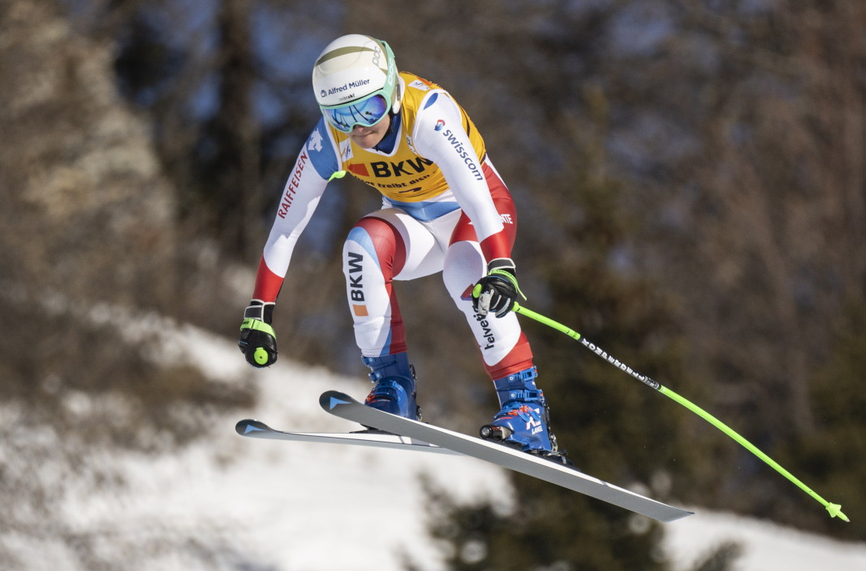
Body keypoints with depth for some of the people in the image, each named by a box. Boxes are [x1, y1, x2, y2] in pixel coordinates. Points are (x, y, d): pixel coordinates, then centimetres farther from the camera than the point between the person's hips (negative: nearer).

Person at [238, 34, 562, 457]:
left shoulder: (425, 113, -32)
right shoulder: (329, 140, -19)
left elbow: (474, 189, -45)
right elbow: (286, 225, -14)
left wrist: (501, 266, -59)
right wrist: (258, 313, -17)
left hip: (473, 212, -4)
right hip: (414, 223, 4)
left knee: (464, 274, -36)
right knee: (363, 245, -29)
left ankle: (525, 410, -28)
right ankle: (393, 391, -22)